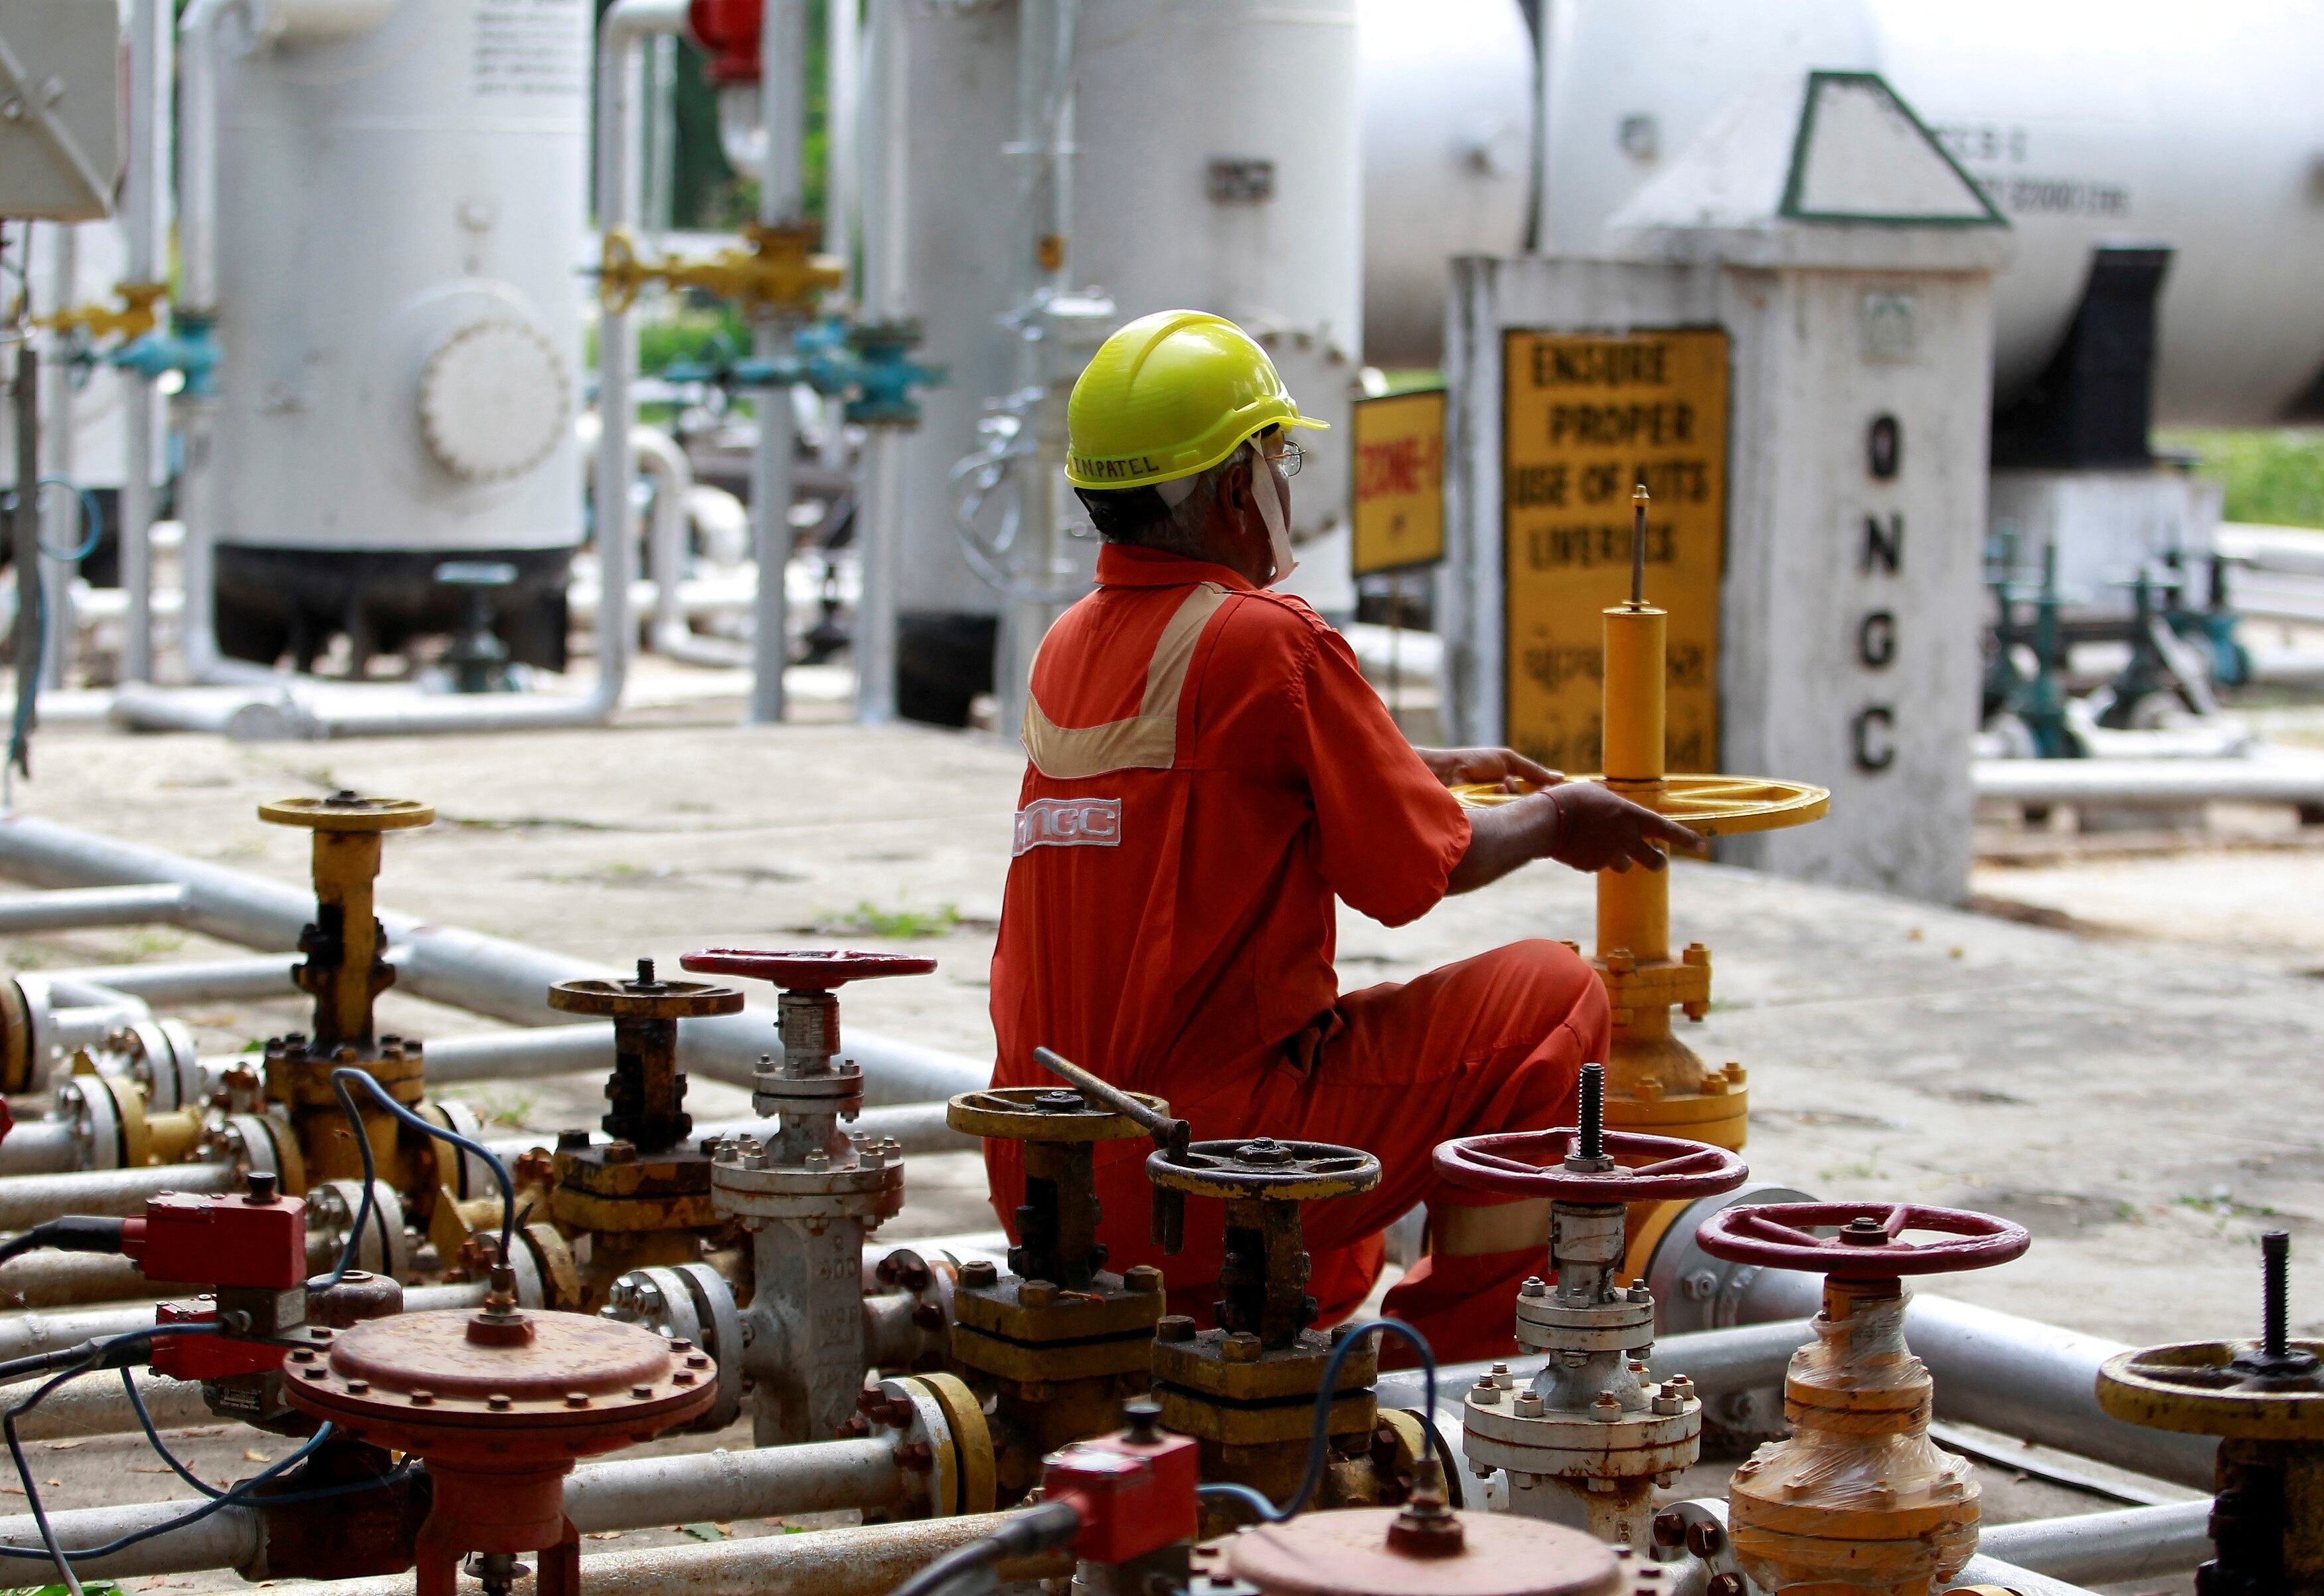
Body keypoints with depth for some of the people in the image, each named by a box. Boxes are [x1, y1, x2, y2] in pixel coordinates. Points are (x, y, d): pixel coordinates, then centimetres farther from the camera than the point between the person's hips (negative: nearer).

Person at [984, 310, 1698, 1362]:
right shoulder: (1269, 641, -14)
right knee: (1550, 999, 5)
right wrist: (1549, 822, 14)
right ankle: (1462, 1369, 8)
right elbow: (1410, 873, -6)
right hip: (1200, 1180, -8)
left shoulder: (1069, 646, 9)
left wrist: (1430, 766, 38)